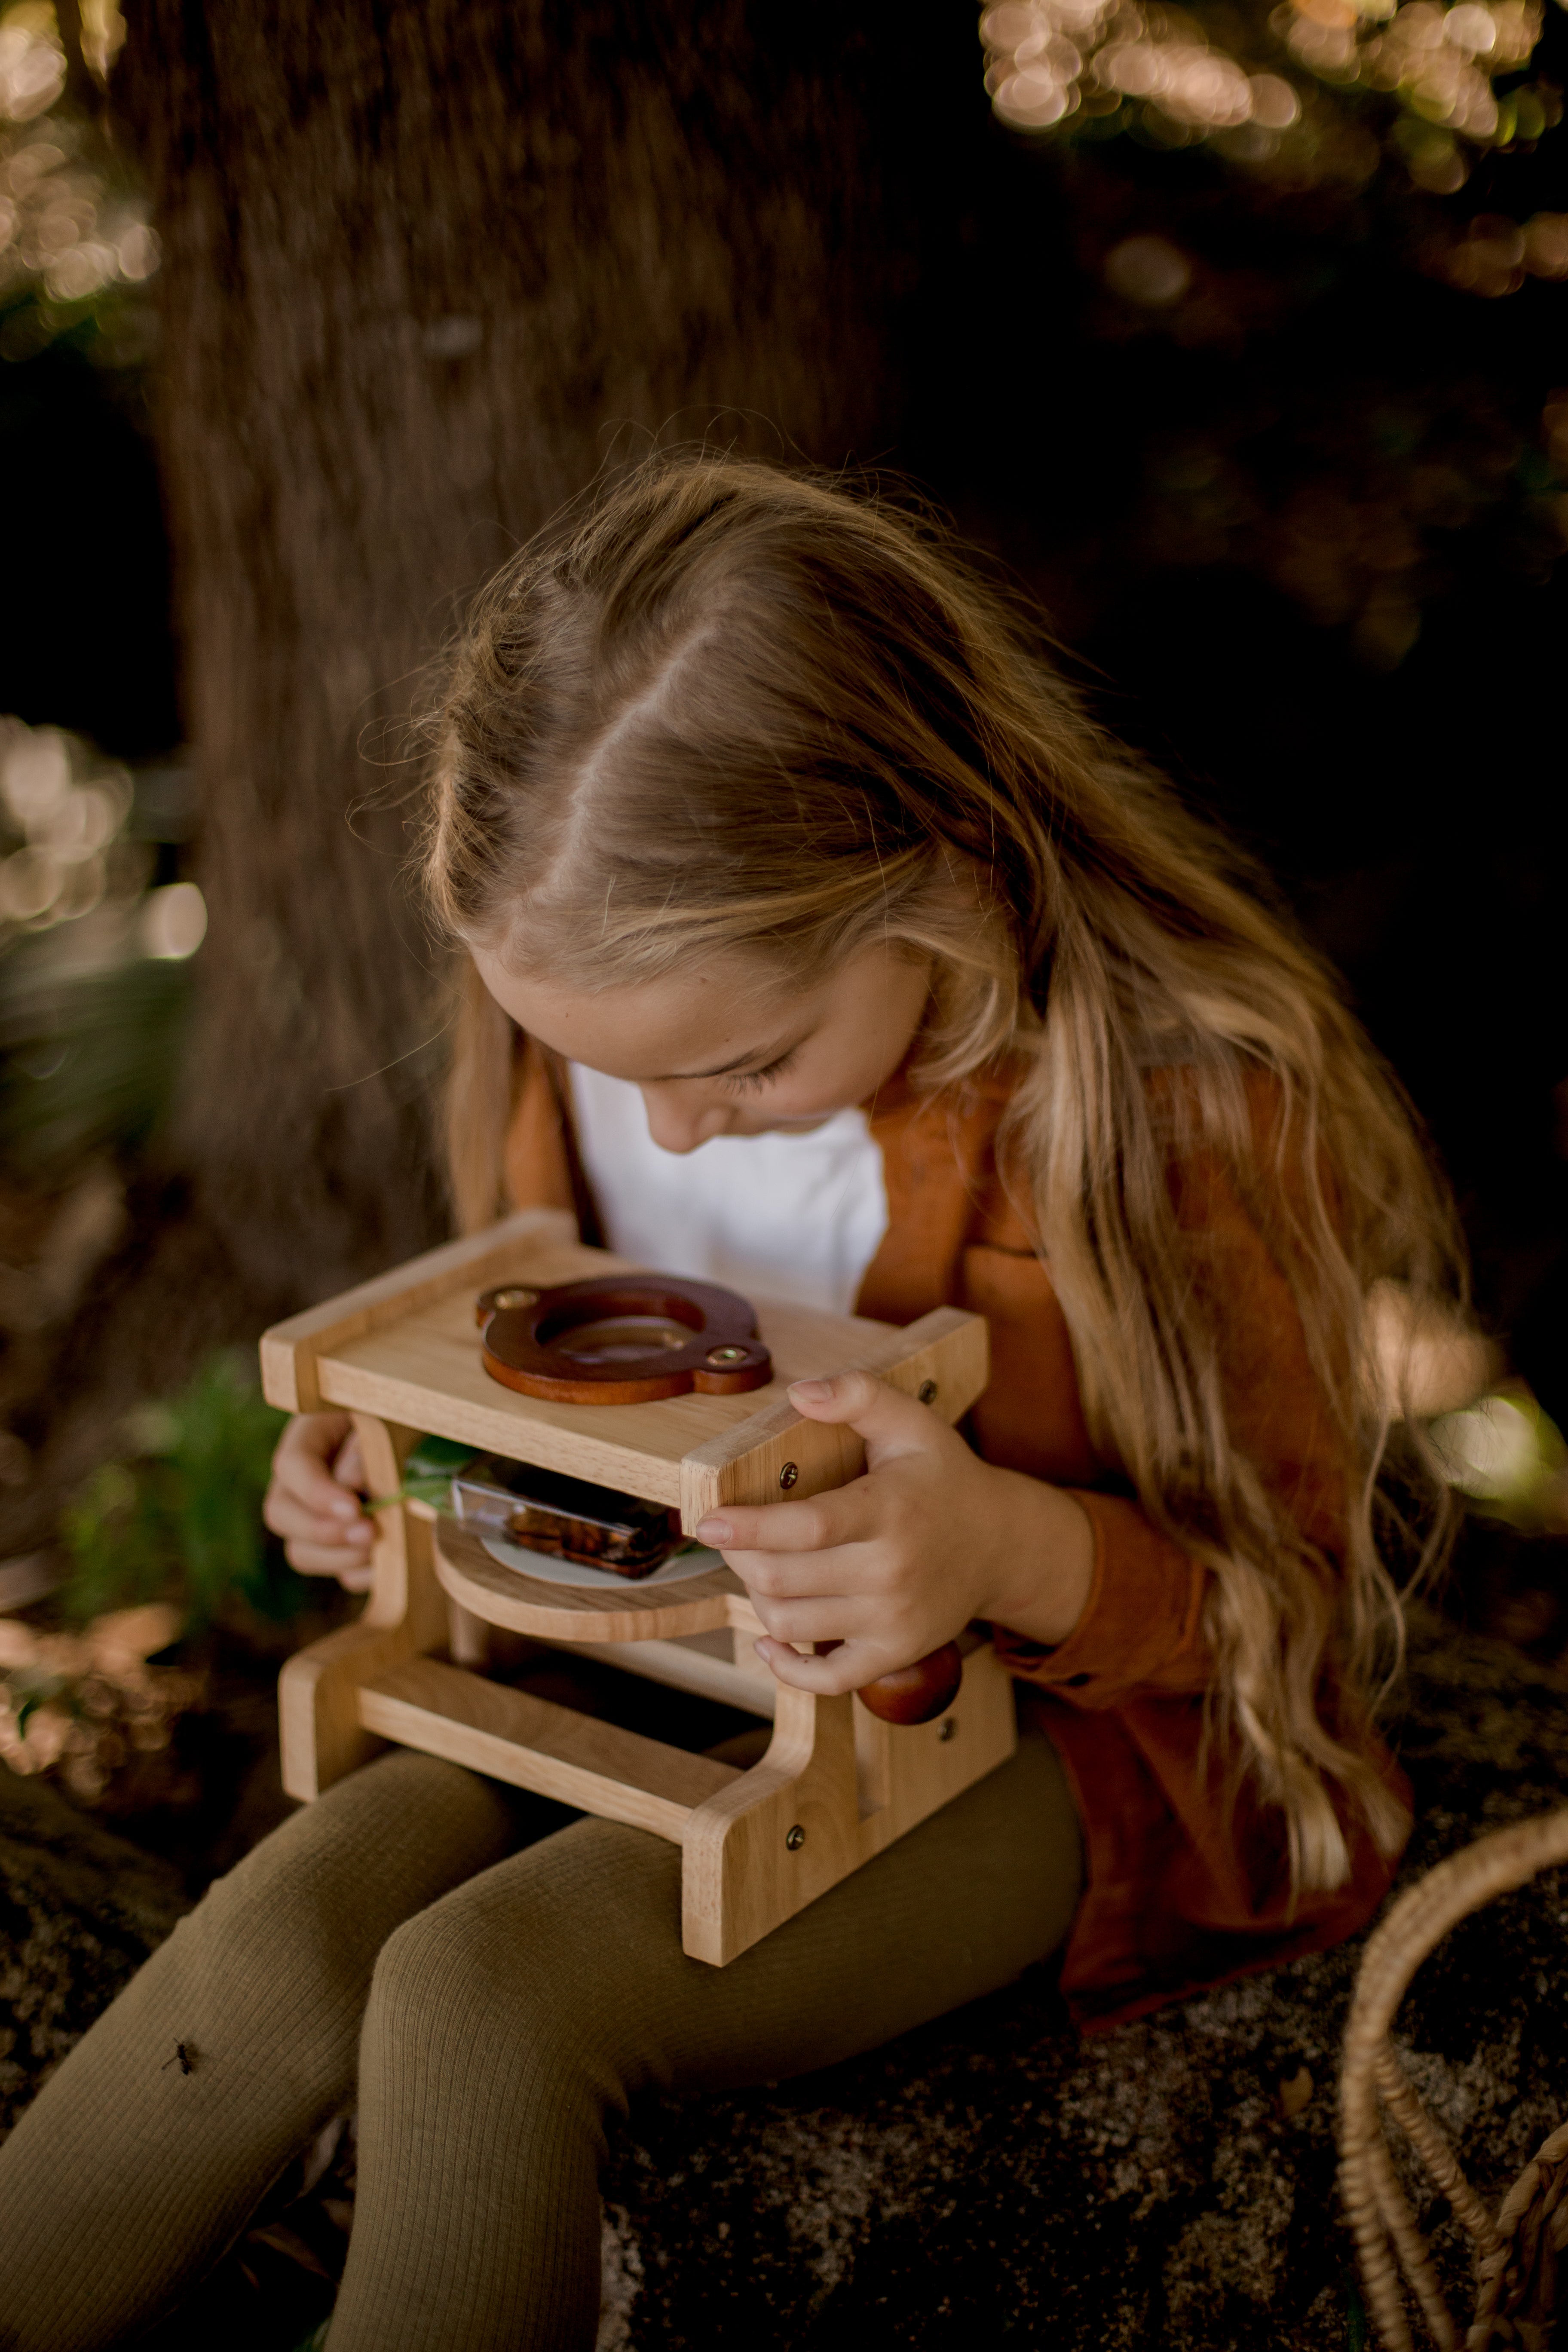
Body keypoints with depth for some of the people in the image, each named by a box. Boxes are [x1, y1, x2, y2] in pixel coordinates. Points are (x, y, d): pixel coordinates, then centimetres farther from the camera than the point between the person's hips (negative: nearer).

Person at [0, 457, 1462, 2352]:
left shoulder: (1181, 1094, -23)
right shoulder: (598, 1000, -7)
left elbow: (1292, 1595, -13)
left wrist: (1021, 1554, -35)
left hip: (1042, 1732, -5)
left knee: (482, 1988, -28)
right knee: (287, 1930, -22)